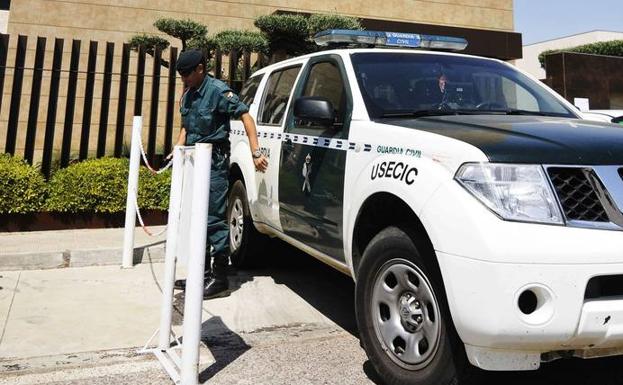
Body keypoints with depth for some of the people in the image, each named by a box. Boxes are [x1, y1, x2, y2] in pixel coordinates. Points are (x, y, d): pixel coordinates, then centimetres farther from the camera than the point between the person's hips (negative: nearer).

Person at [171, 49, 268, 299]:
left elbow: (245, 116, -13)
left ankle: (220, 279, 1)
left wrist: (256, 153, -19)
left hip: (215, 161, -9)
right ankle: (203, 273, 23)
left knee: (215, 219, -7)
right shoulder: (188, 95, 14)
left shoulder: (217, 90, -10)